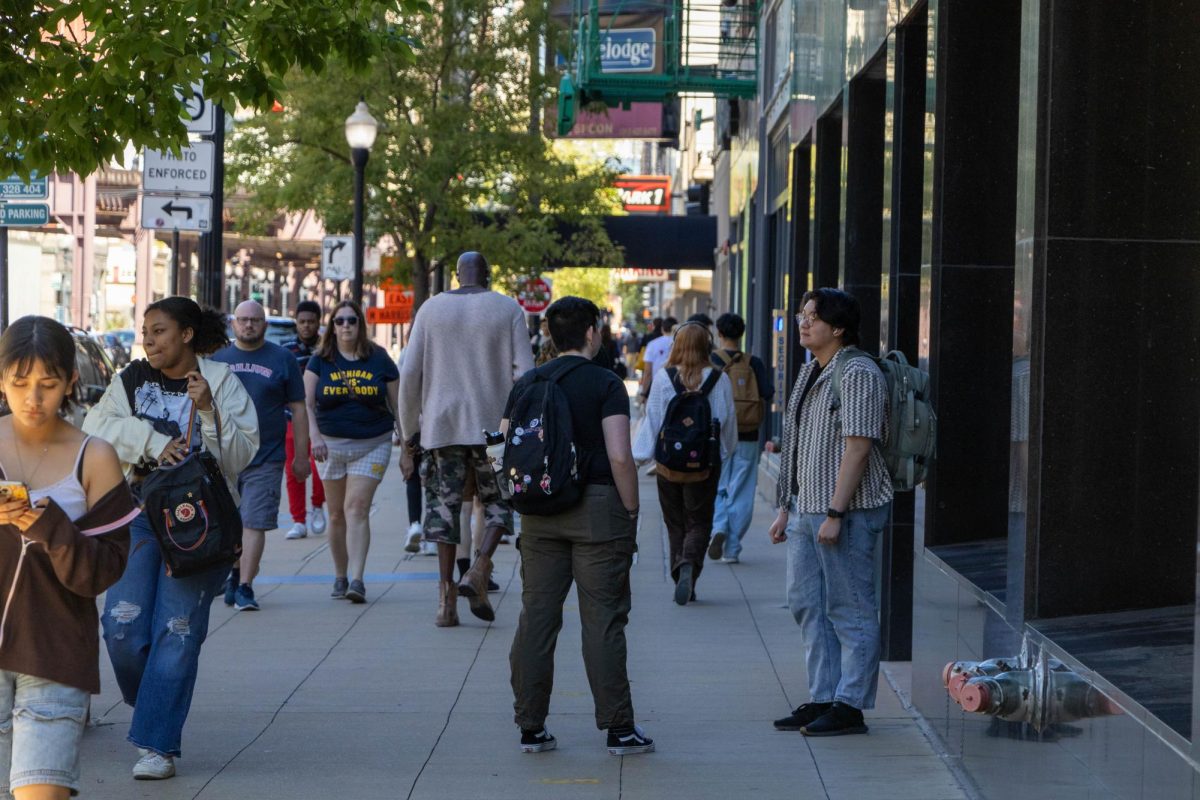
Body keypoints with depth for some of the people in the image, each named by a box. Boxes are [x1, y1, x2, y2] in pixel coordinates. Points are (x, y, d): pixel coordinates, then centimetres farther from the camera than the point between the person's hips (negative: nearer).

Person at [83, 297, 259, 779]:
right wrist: (153, 442, -13)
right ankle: (151, 701, 22)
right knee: (122, 626, -6)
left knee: (177, 631, -7)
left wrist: (208, 411, -17)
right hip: (140, 512, 3)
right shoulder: (132, 380, 9)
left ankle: (158, 744, -3)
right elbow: (97, 425, -4)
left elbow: (242, 455, -4)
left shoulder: (222, 383, 2)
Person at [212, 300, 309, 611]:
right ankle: (234, 573, 31)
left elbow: (298, 410, 6)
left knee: (254, 522, -9)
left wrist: (301, 456, 3)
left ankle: (244, 586, -8)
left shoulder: (282, 360, 4)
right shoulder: (217, 358, 9)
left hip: (265, 460, -2)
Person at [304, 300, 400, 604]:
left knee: (357, 509, -14)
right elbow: (307, 403, -3)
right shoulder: (320, 361, 3)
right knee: (337, 514, 8)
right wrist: (315, 437, -18)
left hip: (373, 445, -2)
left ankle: (357, 580, -19)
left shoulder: (379, 360, 3)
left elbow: (398, 406, 7)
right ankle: (340, 577, 21)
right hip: (331, 444, 2)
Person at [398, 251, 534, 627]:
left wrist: (409, 425, 11)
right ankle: (479, 569, -12)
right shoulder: (507, 309, 1)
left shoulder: (432, 308, 6)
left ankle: (447, 597, 1)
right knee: (499, 500, 11)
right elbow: (524, 371, -5)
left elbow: (410, 371, 2)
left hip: (441, 423, 2)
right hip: (493, 425, -1)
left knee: (444, 502, 6)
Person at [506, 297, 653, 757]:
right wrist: (631, 512, -5)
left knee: (536, 617, 7)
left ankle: (531, 727, 10)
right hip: (598, 509, -4)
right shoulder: (606, 385, -7)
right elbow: (620, 457, -14)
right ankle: (619, 729, 3)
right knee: (603, 620, -1)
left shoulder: (525, 385, 8)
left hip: (540, 512, 4)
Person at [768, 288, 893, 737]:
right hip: (806, 509, 10)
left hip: (846, 512, -10)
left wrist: (835, 513, -21)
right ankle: (823, 699, 19)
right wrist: (785, 508, 18)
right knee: (807, 605, 12)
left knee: (851, 610, -3)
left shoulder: (858, 374, -13)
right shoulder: (811, 373, 16)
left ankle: (850, 706, 1)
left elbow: (857, 447, -18)